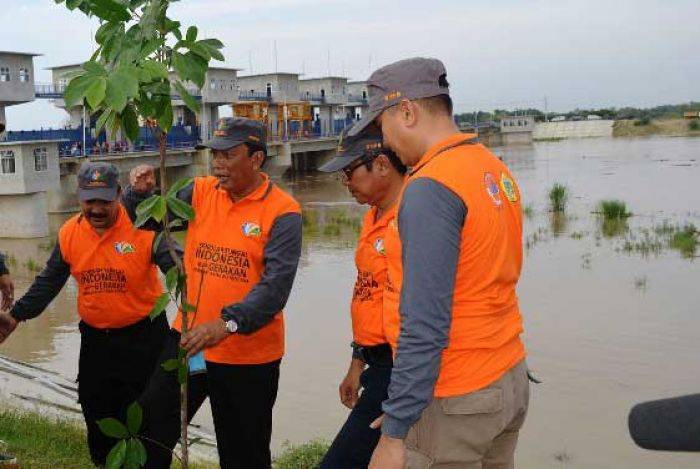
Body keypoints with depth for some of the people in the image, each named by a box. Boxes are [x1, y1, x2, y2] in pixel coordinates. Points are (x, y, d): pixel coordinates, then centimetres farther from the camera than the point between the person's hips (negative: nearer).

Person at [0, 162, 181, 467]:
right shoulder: (69, 233, -2)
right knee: (97, 417, 15)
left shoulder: (143, 228, -16)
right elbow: (48, 282, 10)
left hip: (143, 337, -4)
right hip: (95, 339, 4)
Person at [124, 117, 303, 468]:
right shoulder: (200, 192, 3)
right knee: (150, 430, 8)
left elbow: (276, 285, -23)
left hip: (249, 356, -4)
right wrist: (142, 192, -11)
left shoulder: (282, 212, -12)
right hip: (188, 340, 4)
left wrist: (227, 324, -36)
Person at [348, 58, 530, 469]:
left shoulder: (429, 188, -19)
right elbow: (480, 289, 10)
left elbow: (424, 325, -24)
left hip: (456, 402, -8)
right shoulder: (496, 169, 7)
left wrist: (395, 431, -19)